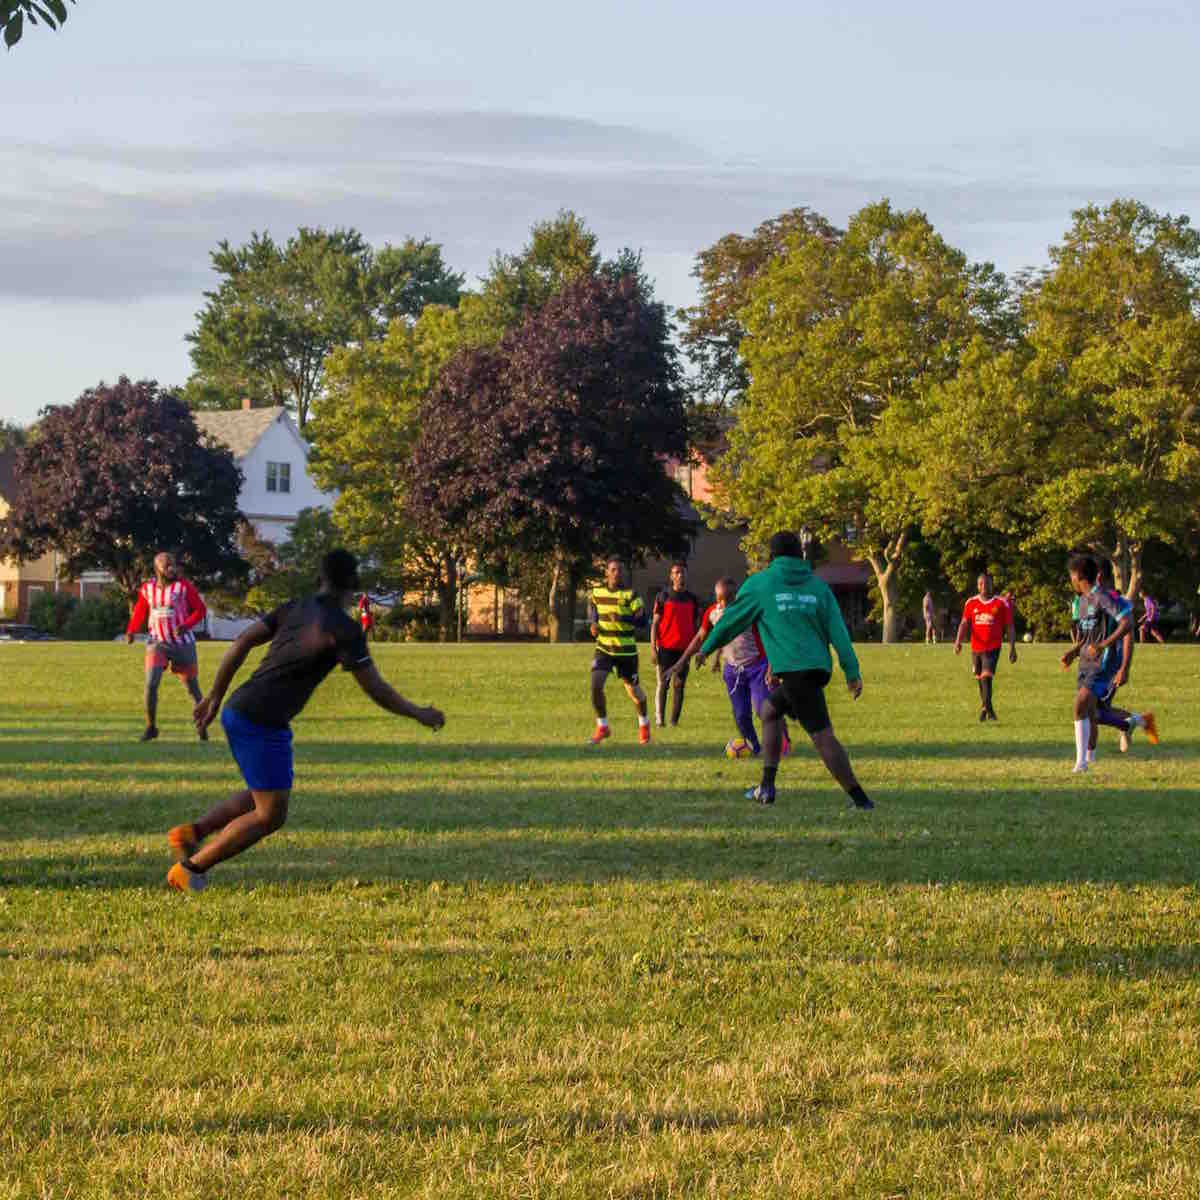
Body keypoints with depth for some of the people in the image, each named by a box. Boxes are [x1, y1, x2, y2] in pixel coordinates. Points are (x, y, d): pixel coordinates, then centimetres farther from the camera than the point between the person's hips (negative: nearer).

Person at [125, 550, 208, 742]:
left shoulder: (184, 586, -10)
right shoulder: (147, 588, 0)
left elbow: (200, 609, -6)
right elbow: (140, 611, 15)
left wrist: (186, 626, -22)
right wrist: (131, 630, -1)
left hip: (182, 643, -2)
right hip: (157, 642, 2)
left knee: (192, 686, 7)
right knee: (151, 683, -12)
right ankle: (151, 727, 1)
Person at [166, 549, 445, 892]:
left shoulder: (295, 608, 12)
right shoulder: (344, 629, -10)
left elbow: (241, 643, 10)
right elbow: (376, 690, -8)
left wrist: (215, 696, 16)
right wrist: (419, 714, 6)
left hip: (237, 711, 8)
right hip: (263, 724, -8)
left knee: (262, 797, 25)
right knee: (270, 815, 3)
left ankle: (191, 832, 12)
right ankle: (190, 868, 5)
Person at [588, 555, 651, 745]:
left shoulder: (630, 594, -12)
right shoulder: (597, 591, 0)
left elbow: (642, 620, -19)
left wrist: (622, 618, -35)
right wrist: (593, 623, 2)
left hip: (626, 650, -2)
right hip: (603, 648, 2)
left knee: (633, 690, 9)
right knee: (596, 684, -16)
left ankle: (644, 725, 38)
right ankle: (602, 727, 0)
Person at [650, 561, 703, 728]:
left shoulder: (693, 599, 10)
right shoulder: (663, 596, 3)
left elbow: (696, 625, 14)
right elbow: (655, 622, 2)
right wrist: (653, 647, -7)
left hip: (684, 649, 2)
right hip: (665, 647, -2)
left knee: (679, 685, 1)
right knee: (663, 684, -5)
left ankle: (674, 721, 3)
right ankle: (659, 718, -6)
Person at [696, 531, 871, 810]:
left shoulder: (760, 583, 3)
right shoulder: (818, 586, 14)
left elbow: (732, 619, 9)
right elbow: (837, 630, 5)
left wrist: (706, 648, 24)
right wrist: (852, 672, 2)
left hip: (794, 670, -6)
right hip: (819, 668, 6)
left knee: (823, 737, -8)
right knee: (769, 711, 22)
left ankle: (859, 798, -14)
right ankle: (767, 787, 18)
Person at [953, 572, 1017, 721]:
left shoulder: (1001, 603, -2)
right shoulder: (971, 603, 5)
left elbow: (1010, 627, 1)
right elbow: (964, 623, 3)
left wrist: (1012, 648, -4)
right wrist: (959, 640, -14)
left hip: (993, 648, -4)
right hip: (976, 647, 4)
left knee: (986, 677, -20)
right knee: (980, 680, 11)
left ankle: (985, 708, -25)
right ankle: (989, 711, 26)